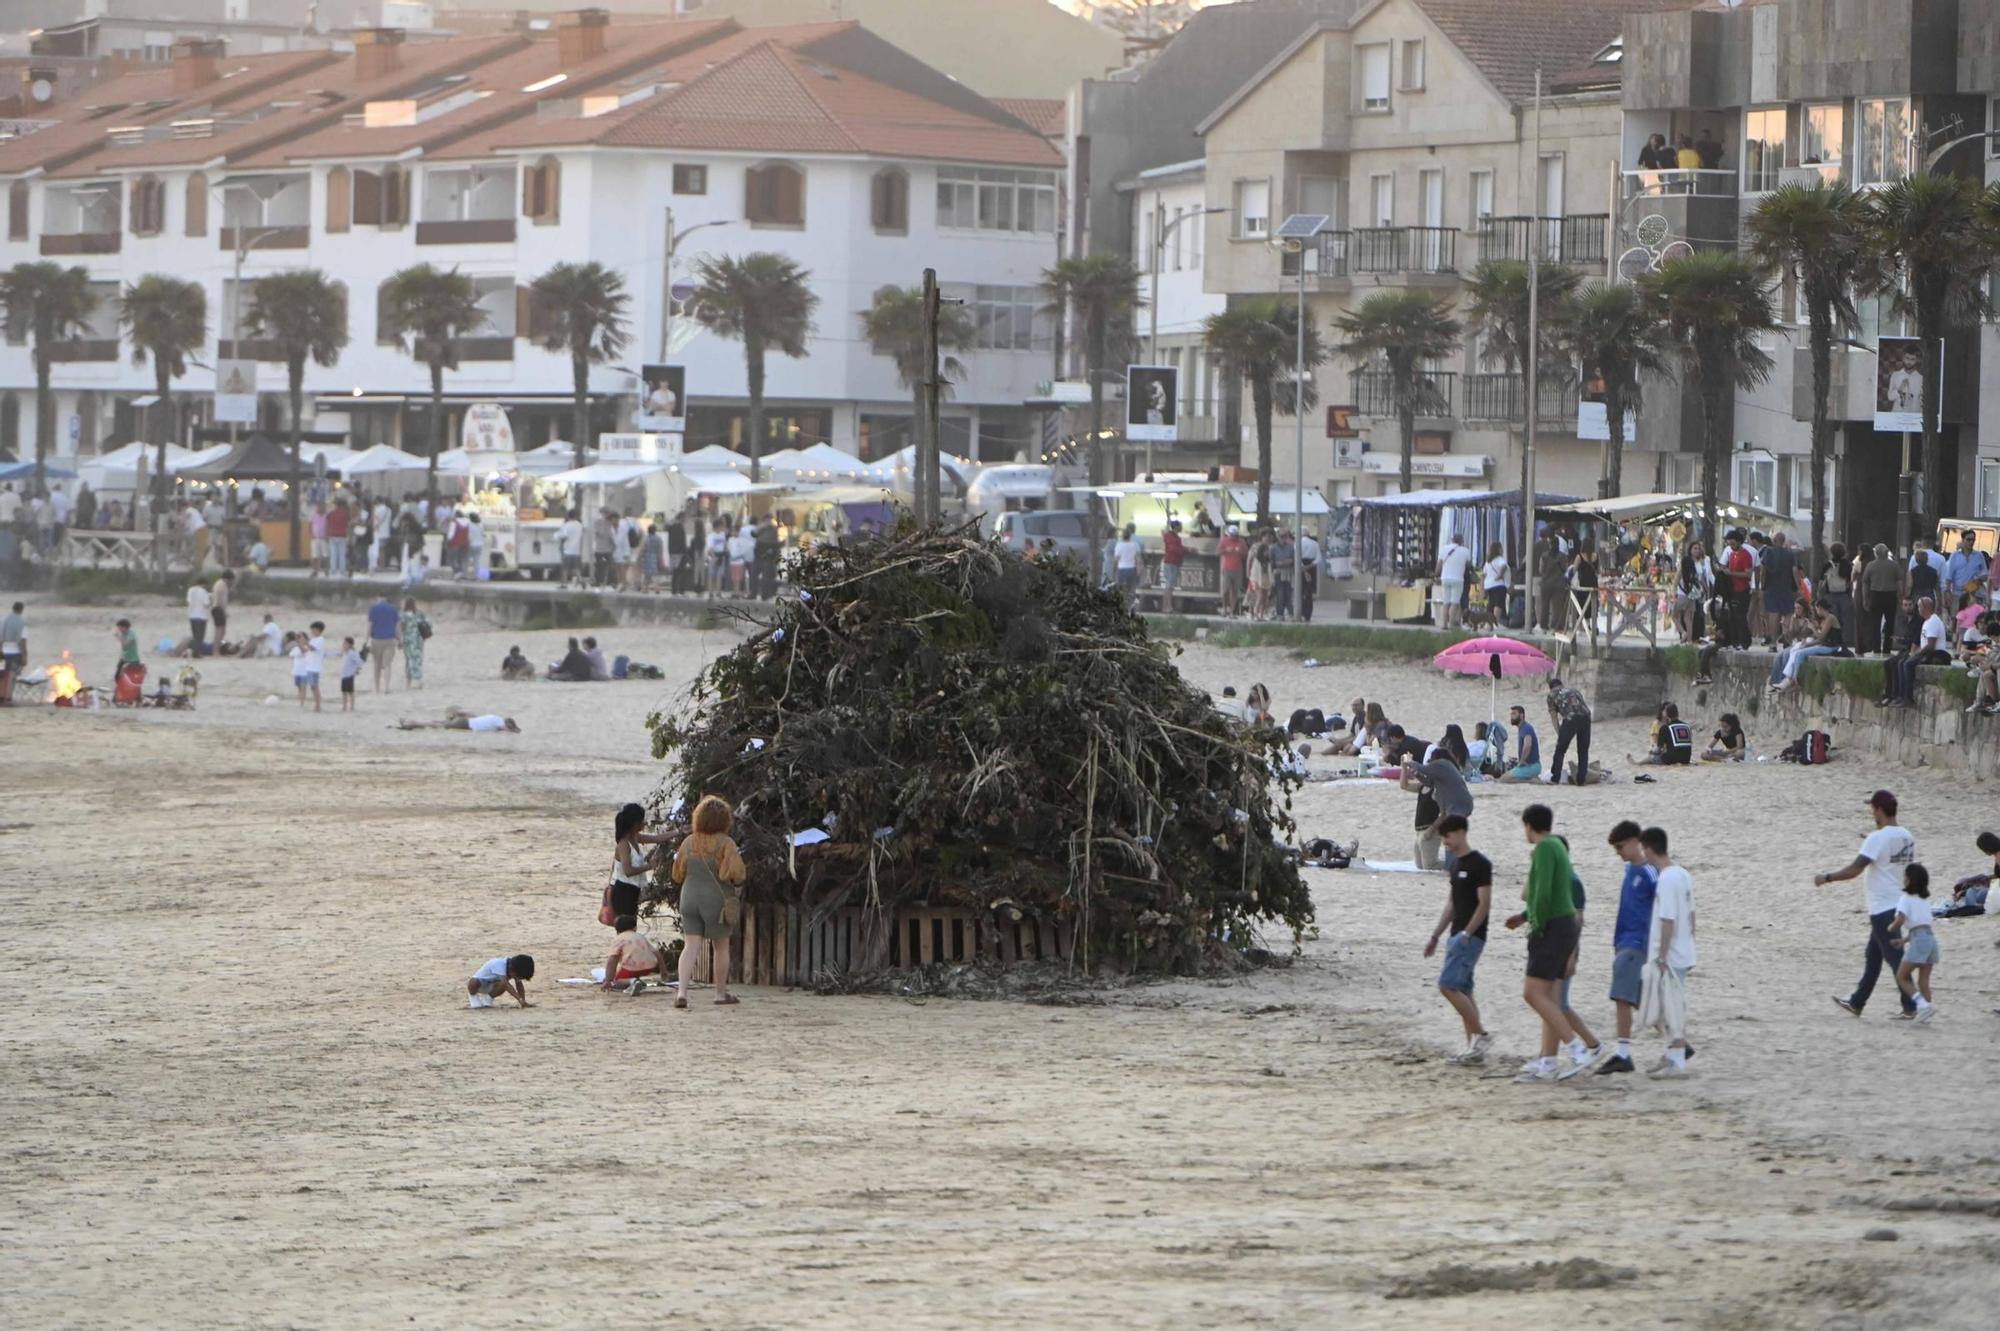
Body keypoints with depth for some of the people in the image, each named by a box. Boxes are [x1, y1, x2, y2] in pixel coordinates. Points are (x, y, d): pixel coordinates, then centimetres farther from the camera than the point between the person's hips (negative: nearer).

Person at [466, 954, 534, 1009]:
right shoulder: (500, 965, -34)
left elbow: (519, 984, -6)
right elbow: (506, 984, -43)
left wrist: (523, 1002, -19)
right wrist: (520, 999, -48)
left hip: (491, 986, 6)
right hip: (480, 981, -6)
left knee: (502, 986, -29)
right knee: (472, 983, -41)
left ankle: (486, 1000, -1)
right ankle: (474, 1001, -11)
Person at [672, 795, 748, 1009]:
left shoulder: (689, 842, 0)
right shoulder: (725, 843, -14)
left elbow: (677, 874, 7)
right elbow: (735, 872, -22)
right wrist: (737, 887, -1)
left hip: (690, 898, 3)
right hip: (717, 900, -3)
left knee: (691, 945, 2)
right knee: (721, 947, 14)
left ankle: (682, 991, -15)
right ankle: (721, 992, 23)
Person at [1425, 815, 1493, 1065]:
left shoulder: (1479, 864, -12)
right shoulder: (1456, 864, 15)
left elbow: (1484, 904, -17)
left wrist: (1466, 934, -22)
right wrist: (1435, 936, 19)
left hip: (1470, 936, -9)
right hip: (1458, 935, 9)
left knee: (1448, 985, -16)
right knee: (1462, 990, 8)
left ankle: (1481, 1035, -10)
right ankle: (1473, 1048, 11)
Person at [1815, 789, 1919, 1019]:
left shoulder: (1878, 838, -17)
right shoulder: (1907, 837, 8)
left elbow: (1855, 869, -21)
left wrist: (1826, 878, -11)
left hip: (1882, 907, -8)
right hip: (1898, 904, 8)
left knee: (1894, 957, -6)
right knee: (1872, 957, 18)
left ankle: (1911, 1006, -9)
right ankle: (1857, 1002, 27)